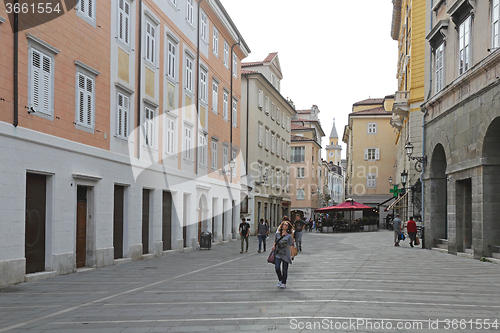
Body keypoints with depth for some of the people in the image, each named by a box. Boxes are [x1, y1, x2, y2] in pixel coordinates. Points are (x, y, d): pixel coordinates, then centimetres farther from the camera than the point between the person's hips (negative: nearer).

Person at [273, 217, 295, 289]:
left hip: (286, 254, -2)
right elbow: (275, 241, 20)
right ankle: (280, 279, 16)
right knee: (277, 268, -10)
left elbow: (290, 246, 0)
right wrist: (273, 246, 1)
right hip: (278, 254, 2)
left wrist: (292, 254, 0)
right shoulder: (278, 234, 7)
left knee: (285, 270, 2)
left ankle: (284, 283, 16)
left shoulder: (289, 236, -2)